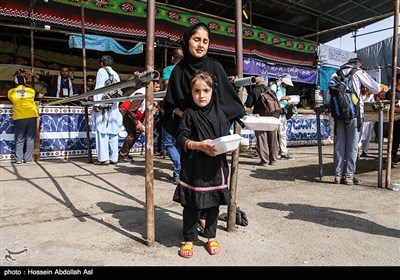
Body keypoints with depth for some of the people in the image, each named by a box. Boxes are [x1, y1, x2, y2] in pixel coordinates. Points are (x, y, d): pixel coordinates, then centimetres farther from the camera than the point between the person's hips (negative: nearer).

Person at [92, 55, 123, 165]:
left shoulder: (101, 71, 2)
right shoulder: (116, 74, 18)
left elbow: (99, 88, -9)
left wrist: (96, 103, -13)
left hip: (103, 106, -6)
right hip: (114, 107, 6)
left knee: (102, 132, -5)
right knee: (113, 132, 6)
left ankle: (103, 158, -8)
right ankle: (114, 158, 9)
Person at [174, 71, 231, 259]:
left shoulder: (219, 114, 5)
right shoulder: (189, 114, -4)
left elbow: (226, 137, 11)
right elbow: (182, 140, -8)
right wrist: (199, 145, -22)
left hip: (215, 168, 3)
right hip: (194, 168, -3)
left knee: (214, 204, 13)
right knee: (191, 206, 6)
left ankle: (211, 237, 32)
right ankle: (189, 240, 24)